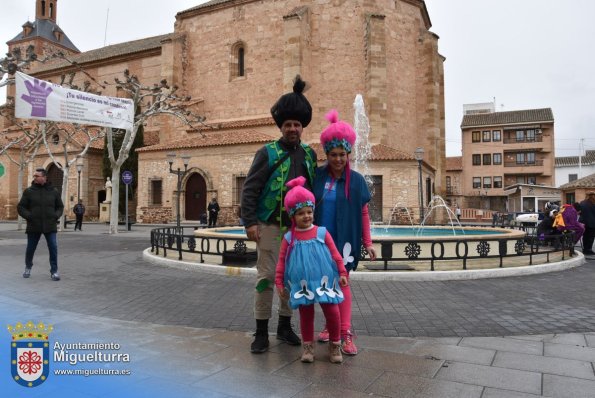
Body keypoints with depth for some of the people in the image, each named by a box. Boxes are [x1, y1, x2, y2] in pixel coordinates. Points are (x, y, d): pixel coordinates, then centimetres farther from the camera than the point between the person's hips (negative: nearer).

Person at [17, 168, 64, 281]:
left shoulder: (53, 191, 4)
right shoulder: (28, 191, 2)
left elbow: (60, 207, 14)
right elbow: (20, 207, 4)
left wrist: (56, 216, -3)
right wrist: (29, 216, -10)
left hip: (50, 226, 0)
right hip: (33, 226, 0)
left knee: (53, 248, -6)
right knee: (30, 249, 11)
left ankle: (54, 271, 4)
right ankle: (28, 267, 37)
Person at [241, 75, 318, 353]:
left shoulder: (309, 154, 9)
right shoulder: (267, 153, -4)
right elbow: (249, 189, -8)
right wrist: (250, 222, -15)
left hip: (298, 227, 4)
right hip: (270, 225, -4)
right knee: (266, 276, -1)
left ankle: (285, 326, 25)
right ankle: (261, 332, 10)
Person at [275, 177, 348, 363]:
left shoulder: (322, 233, -3)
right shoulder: (289, 238, -2)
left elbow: (335, 254, 2)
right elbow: (281, 261, 3)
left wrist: (342, 273, 0)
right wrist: (279, 282, 3)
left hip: (324, 282, 0)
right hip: (302, 285, 0)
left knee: (332, 313, 3)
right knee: (306, 315, 11)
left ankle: (335, 345, 23)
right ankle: (308, 346, 27)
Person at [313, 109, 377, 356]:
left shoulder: (356, 180, -1)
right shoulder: (317, 176, 0)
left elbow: (363, 213, 3)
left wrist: (367, 242, 2)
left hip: (344, 240, -2)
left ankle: (346, 332, -2)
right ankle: (330, 324, 26)